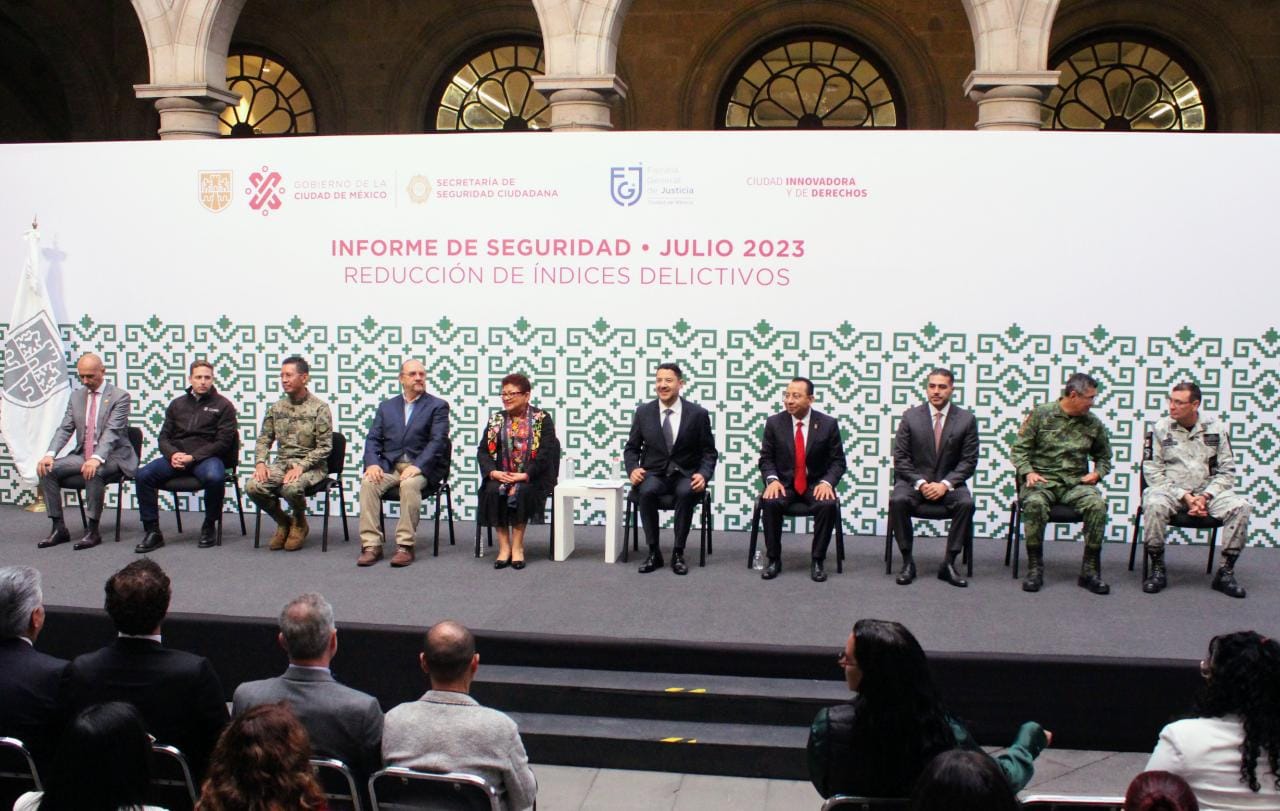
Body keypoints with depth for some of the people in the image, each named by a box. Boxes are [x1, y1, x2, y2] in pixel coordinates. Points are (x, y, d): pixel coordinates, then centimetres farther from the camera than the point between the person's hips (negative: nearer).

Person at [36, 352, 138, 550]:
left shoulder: (119, 396, -7)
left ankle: (93, 531, -25)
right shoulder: (76, 396, 11)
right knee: (46, 469, -15)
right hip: (82, 454, 6)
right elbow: (65, 429, 5)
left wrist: (96, 459, -36)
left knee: (94, 472, -37)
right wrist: (50, 454, -13)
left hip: (111, 456, -6)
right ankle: (59, 528, -9)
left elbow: (112, 432, -20)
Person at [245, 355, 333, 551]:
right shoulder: (277, 407, 10)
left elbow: (324, 447, -10)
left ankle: (299, 522, 0)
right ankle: (283, 522, 5)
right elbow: (263, 440, 13)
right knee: (253, 487, -23)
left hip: (310, 465, -5)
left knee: (291, 488, -37)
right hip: (282, 463, 5)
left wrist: (300, 466, -21)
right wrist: (260, 462, -7)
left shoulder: (319, 408, -6)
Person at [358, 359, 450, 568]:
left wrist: (418, 466, -21)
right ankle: (371, 545, -25)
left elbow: (438, 441, -6)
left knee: (409, 484, -36)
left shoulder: (438, 406, 6)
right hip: (389, 465, 3)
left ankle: (405, 546, -30)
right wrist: (372, 463, -10)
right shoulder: (387, 406, 18)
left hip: (422, 467, -3)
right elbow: (373, 439, 11)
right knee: (368, 482, -27)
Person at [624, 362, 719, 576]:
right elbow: (631, 448, 9)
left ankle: (678, 553, -20)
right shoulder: (643, 412, 2)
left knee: (686, 493, -36)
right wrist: (632, 469, -12)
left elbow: (709, 452, 2)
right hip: (654, 473, 1)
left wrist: (703, 475, -18)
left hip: (685, 475, -1)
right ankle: (654, 553, -19)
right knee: (646, 491, -34)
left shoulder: (698, 414, -2)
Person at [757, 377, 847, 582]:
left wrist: (827, 482, -19)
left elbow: (838, 461, 0)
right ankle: (773, 559, -15)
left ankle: (817, 561, -16)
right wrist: (772, 479, -17)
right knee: (770, 502, -31)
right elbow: (766, 458, 4)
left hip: (816, 484, 0)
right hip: (784, 483, 1)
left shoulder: (828, 424, -2)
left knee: (828, 505, -32)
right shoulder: (774, 423, 0)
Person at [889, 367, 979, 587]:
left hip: (949, 483, 0)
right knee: (897, 500, -31)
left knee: (966, 503, -30)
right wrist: (921, 483, -15)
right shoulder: (910, 416, 0)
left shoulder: (966, 419, 0)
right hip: (914, 480, 0)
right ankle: (907, 562, -19)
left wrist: (945, 484, -16)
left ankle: (949, 564, -18)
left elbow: (969, 461, -1)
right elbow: (900, 457, -1)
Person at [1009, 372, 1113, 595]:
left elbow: (1104, 457, 26)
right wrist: (1028, 472, -14)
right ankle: (1035, 569, -24)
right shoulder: (1040, 414, 2)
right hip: (1042, 480, -3)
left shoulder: (1093, 424, 12)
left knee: (1097, 504, -29)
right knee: (1034, 503, -36)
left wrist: (1097, 473, 4)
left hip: (1076, 483, 3)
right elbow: (1019, 449, 3)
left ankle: (1090, 571, -19)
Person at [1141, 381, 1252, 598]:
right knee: (1154, 505, -35)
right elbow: (1153, 471, -4)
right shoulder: (1161, 428, -1)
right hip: (1171, 490, -2)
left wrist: (1206, 496, -12)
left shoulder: (1217, 428, 4)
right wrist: (1183, 496, -14)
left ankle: (1226, 572, -12)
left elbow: (1226, 471, 5)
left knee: (1241, 507, -24)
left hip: (1207, 491, 2)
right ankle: (1157, 569, -19)